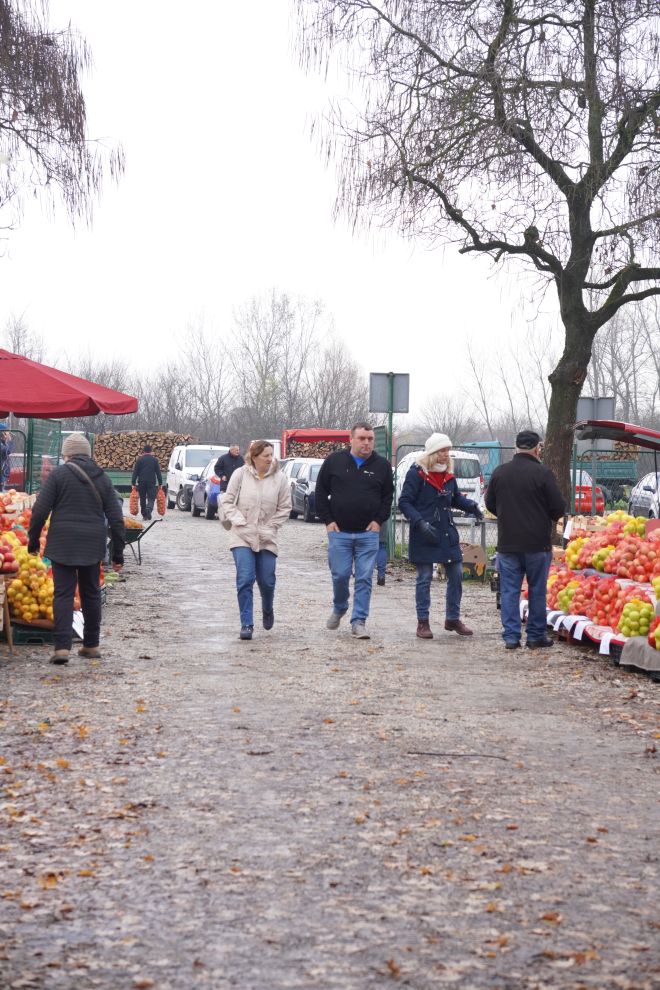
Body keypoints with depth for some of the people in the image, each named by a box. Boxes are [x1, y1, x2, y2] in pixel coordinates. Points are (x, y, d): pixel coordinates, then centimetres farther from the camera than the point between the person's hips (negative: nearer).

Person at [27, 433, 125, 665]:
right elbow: (116, 518, 7)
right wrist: (118, 553, 11)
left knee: (63, 594, -3)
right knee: (91, 594, 15)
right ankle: (91, 645, 22)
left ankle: (62, 647, -12)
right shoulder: (102, 478, 8)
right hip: (93, 545, 3)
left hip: (62, 544, -3)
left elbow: (40, 510, -7)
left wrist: (33, 540, 5)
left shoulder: (58, 474, -3)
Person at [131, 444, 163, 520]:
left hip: (141, 482, 1)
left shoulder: (139, 459, 1)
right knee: (151, 498, -2)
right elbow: (158, 472, 3)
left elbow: (135, 472, 0)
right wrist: (160, 483, 7)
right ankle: (149, 509, -30)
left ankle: (144, 514, 13)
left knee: (142, 499, 11)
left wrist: (133, 483, 3)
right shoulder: (154, 460, 2)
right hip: (152, 482, -1)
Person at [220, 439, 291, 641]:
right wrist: (239, 521, -9)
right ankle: (246, 624, -4)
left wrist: (270, 527, -4)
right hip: (242, 537, -1)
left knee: (267, 582, 4)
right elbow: (228, 501, 2)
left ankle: (267, 610, 36)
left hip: (266, 539, 1)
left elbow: (285, 508, 4)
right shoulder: (240, 474, -5)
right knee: (245, 580, -11)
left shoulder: (279, 478, -3)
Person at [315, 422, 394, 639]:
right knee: (340, 575, 1)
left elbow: (388, 496, 12)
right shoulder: (334, 461, 1)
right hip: (339, 531, -1)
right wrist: (327, 520, 0)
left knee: (364, 578, -1)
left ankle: (359, 621, 4)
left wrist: (379, 520, 0)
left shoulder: (381, 465, 4)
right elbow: (321, 492, 7)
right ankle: (339, 609, 27)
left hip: (368, 533, 1)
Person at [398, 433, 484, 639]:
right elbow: (404, 502, -12)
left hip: (447, 532, 6)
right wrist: (420, 523, -23)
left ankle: (453, 618, 21)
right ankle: (423, 622, 11)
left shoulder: (448, 474, 9)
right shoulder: (417, 473, -11)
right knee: (424, 578, 2)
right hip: (424, 535, -6)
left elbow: (456, 498, 20)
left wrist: (471, 506, 0)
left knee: (456, 574, 7)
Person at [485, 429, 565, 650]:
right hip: (537, 543, -3)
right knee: (537, 590, 8)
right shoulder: (543, 474, -11)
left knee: (509, 590, 7)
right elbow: (559, 508, -8)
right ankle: (536, 636, 12)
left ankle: (511, 636, 5)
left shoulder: (499, 473, 2)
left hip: (507, 543, 3)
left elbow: (490, 505, 11)